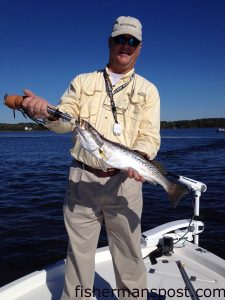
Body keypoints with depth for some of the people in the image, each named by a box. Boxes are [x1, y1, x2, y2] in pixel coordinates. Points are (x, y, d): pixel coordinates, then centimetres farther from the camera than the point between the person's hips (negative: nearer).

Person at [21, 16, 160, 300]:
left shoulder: (147, 90, 8)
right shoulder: (82, 82, 11)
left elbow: (150, 137, -1)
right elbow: (66, 120, -1)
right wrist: (48, 112, -23)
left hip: (124, 181, 0)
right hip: (82, 178, 1)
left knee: (128, 252, 9)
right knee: (78, 250, 13)